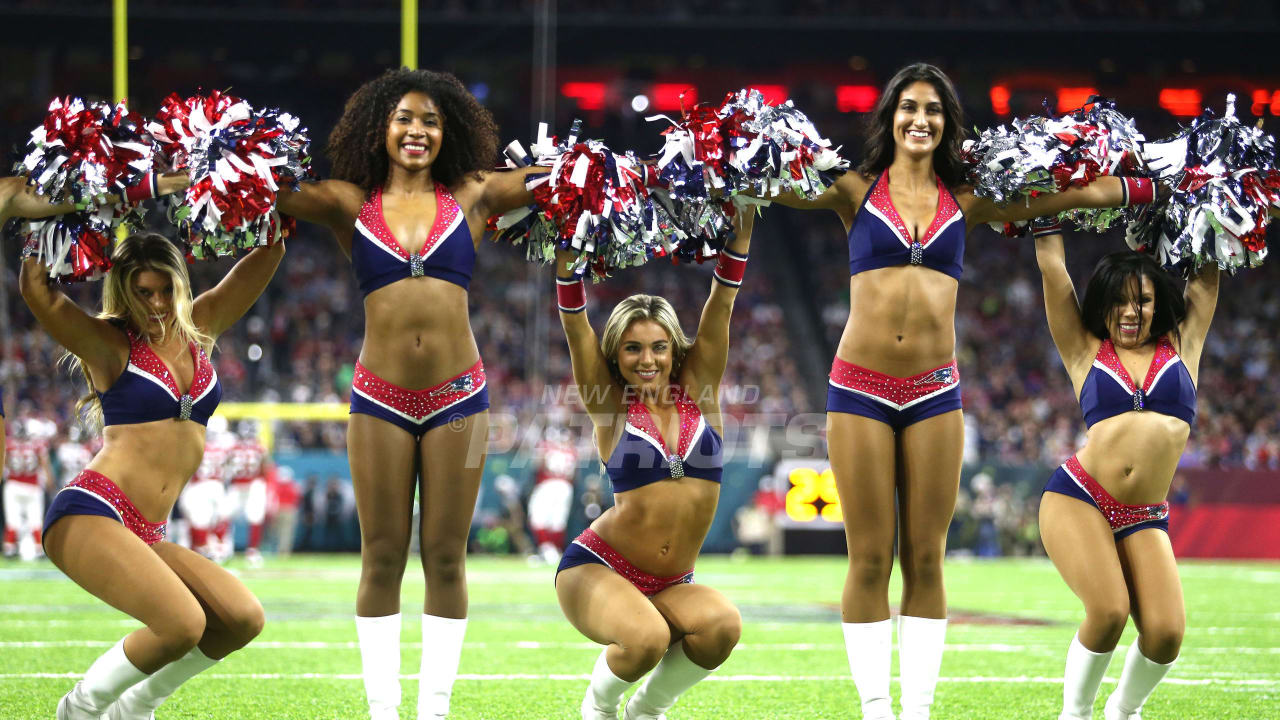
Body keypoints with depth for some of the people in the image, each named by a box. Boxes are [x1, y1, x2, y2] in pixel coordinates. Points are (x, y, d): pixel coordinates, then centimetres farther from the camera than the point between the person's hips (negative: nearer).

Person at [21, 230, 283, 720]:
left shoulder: (199, 331, 16)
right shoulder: (110, 345, -1)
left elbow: (269, 253, 16)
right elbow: (36, 289, -16)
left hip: (145, 536, 7)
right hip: (89, 515, -7)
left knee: (243, 619, -8)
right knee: (183, 624, -25)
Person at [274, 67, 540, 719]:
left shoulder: (470, 197, 6)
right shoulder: (350, 203, 4)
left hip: (457, 395, 0)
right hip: (380, 397, 0)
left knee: (446, 557, 3)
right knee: (381, 558, 2)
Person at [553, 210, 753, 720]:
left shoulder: (698, 392, 4)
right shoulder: (611, 406, -2)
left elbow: (721, 304, -1)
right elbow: (574, 322, -9)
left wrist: (743, 226, -6)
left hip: (671, 585, 4)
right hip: (597, 569, -4)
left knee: (723, 625, -29)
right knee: (646, 638, -34)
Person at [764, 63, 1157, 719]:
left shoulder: (965, 201, 9)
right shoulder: (854, 191, 4)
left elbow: (1070, 196, 11)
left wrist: (1154, 185, 10)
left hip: (935, 391, 2)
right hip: (860, 389, -2)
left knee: (926, 560, 2)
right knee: (869, 560, -1)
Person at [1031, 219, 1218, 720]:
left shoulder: (1180, 346, 15)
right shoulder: (1087, 352, 11)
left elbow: (1207, 275, 20)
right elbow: (1052, 268, 12)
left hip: (1145, 519, 2)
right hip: (1078, 499, -2)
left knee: (1166, 631, -16)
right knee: (1108, 612, -23)